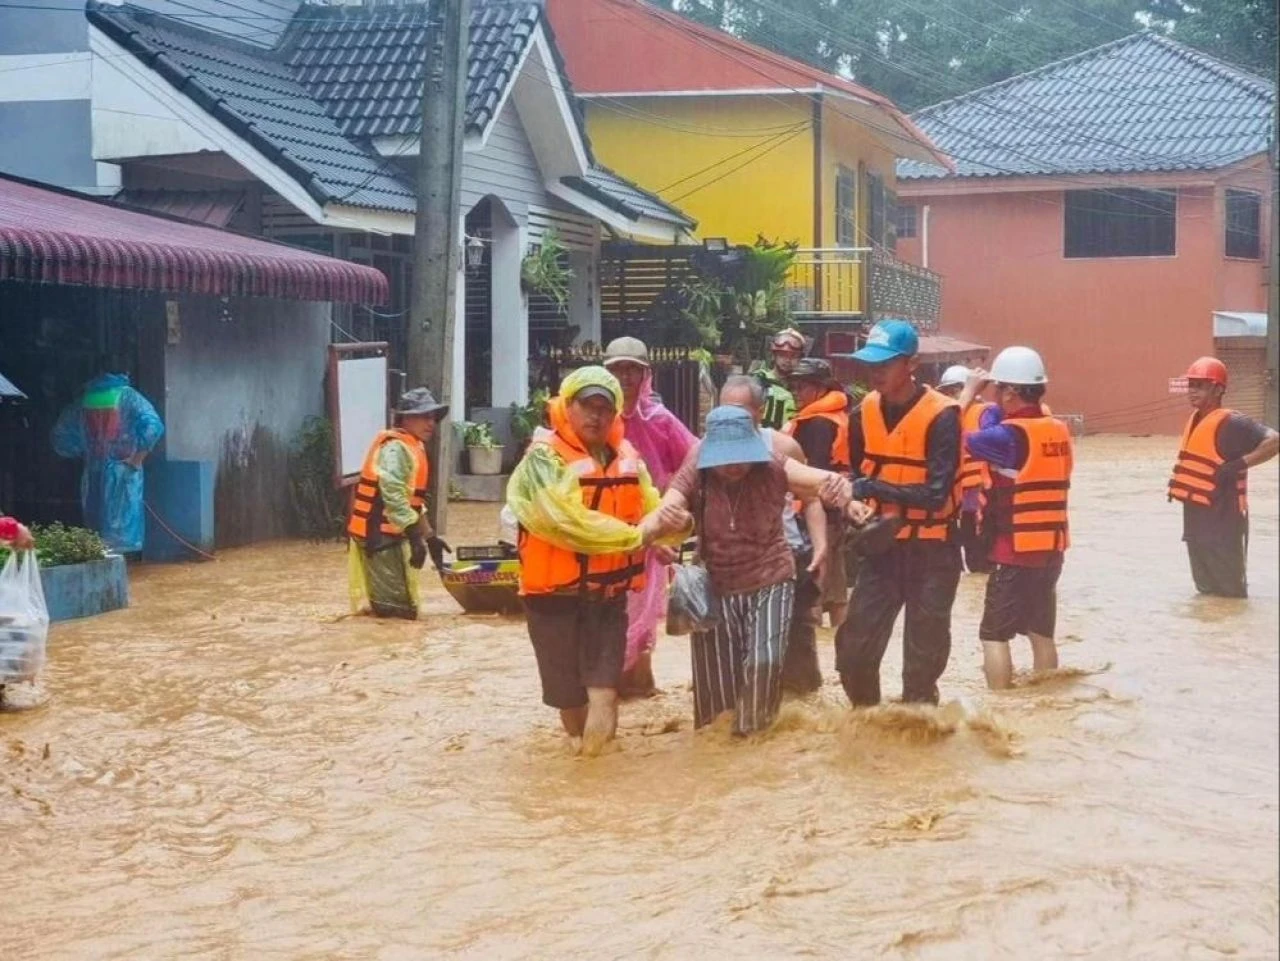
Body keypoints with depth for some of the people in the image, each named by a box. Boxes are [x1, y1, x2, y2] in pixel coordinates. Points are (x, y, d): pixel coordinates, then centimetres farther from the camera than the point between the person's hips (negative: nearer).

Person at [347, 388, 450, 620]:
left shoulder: (411, 448, 18)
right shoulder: (396, 448, -16)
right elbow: (393, 495, -28)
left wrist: (429, 536, 24)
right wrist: (415, 536, -32)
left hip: (390, 533, 11)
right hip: (381, 534, -11)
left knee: (404, 609, 16)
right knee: (397, 611, -10)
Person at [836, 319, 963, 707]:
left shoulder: (941, 416, -16)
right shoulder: (864, 412, 2)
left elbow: (936, 494, -22)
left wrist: (873, 488, -28)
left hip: (931, 550, -5)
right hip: (881, 545, 5)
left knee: (922, 660, 2)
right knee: (853, 651, 3)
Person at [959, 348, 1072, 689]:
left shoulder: (1009, 435, -16)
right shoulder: (1059, 430, 6)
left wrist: (969, 392, -1)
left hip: (1015, 550, -7)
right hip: (1051, 548, 7)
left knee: (994, 635, 0)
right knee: (1041, 633, 15)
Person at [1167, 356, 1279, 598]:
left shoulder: (1231, 423, -16)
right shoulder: (1195, 419, 11)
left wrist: (1239, 465, -27)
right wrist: (1178, 479, 14)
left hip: (1222, 517, -9)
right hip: (1195, 515, 9)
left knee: (1229, 590, -3)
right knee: (1206, 587, 19)